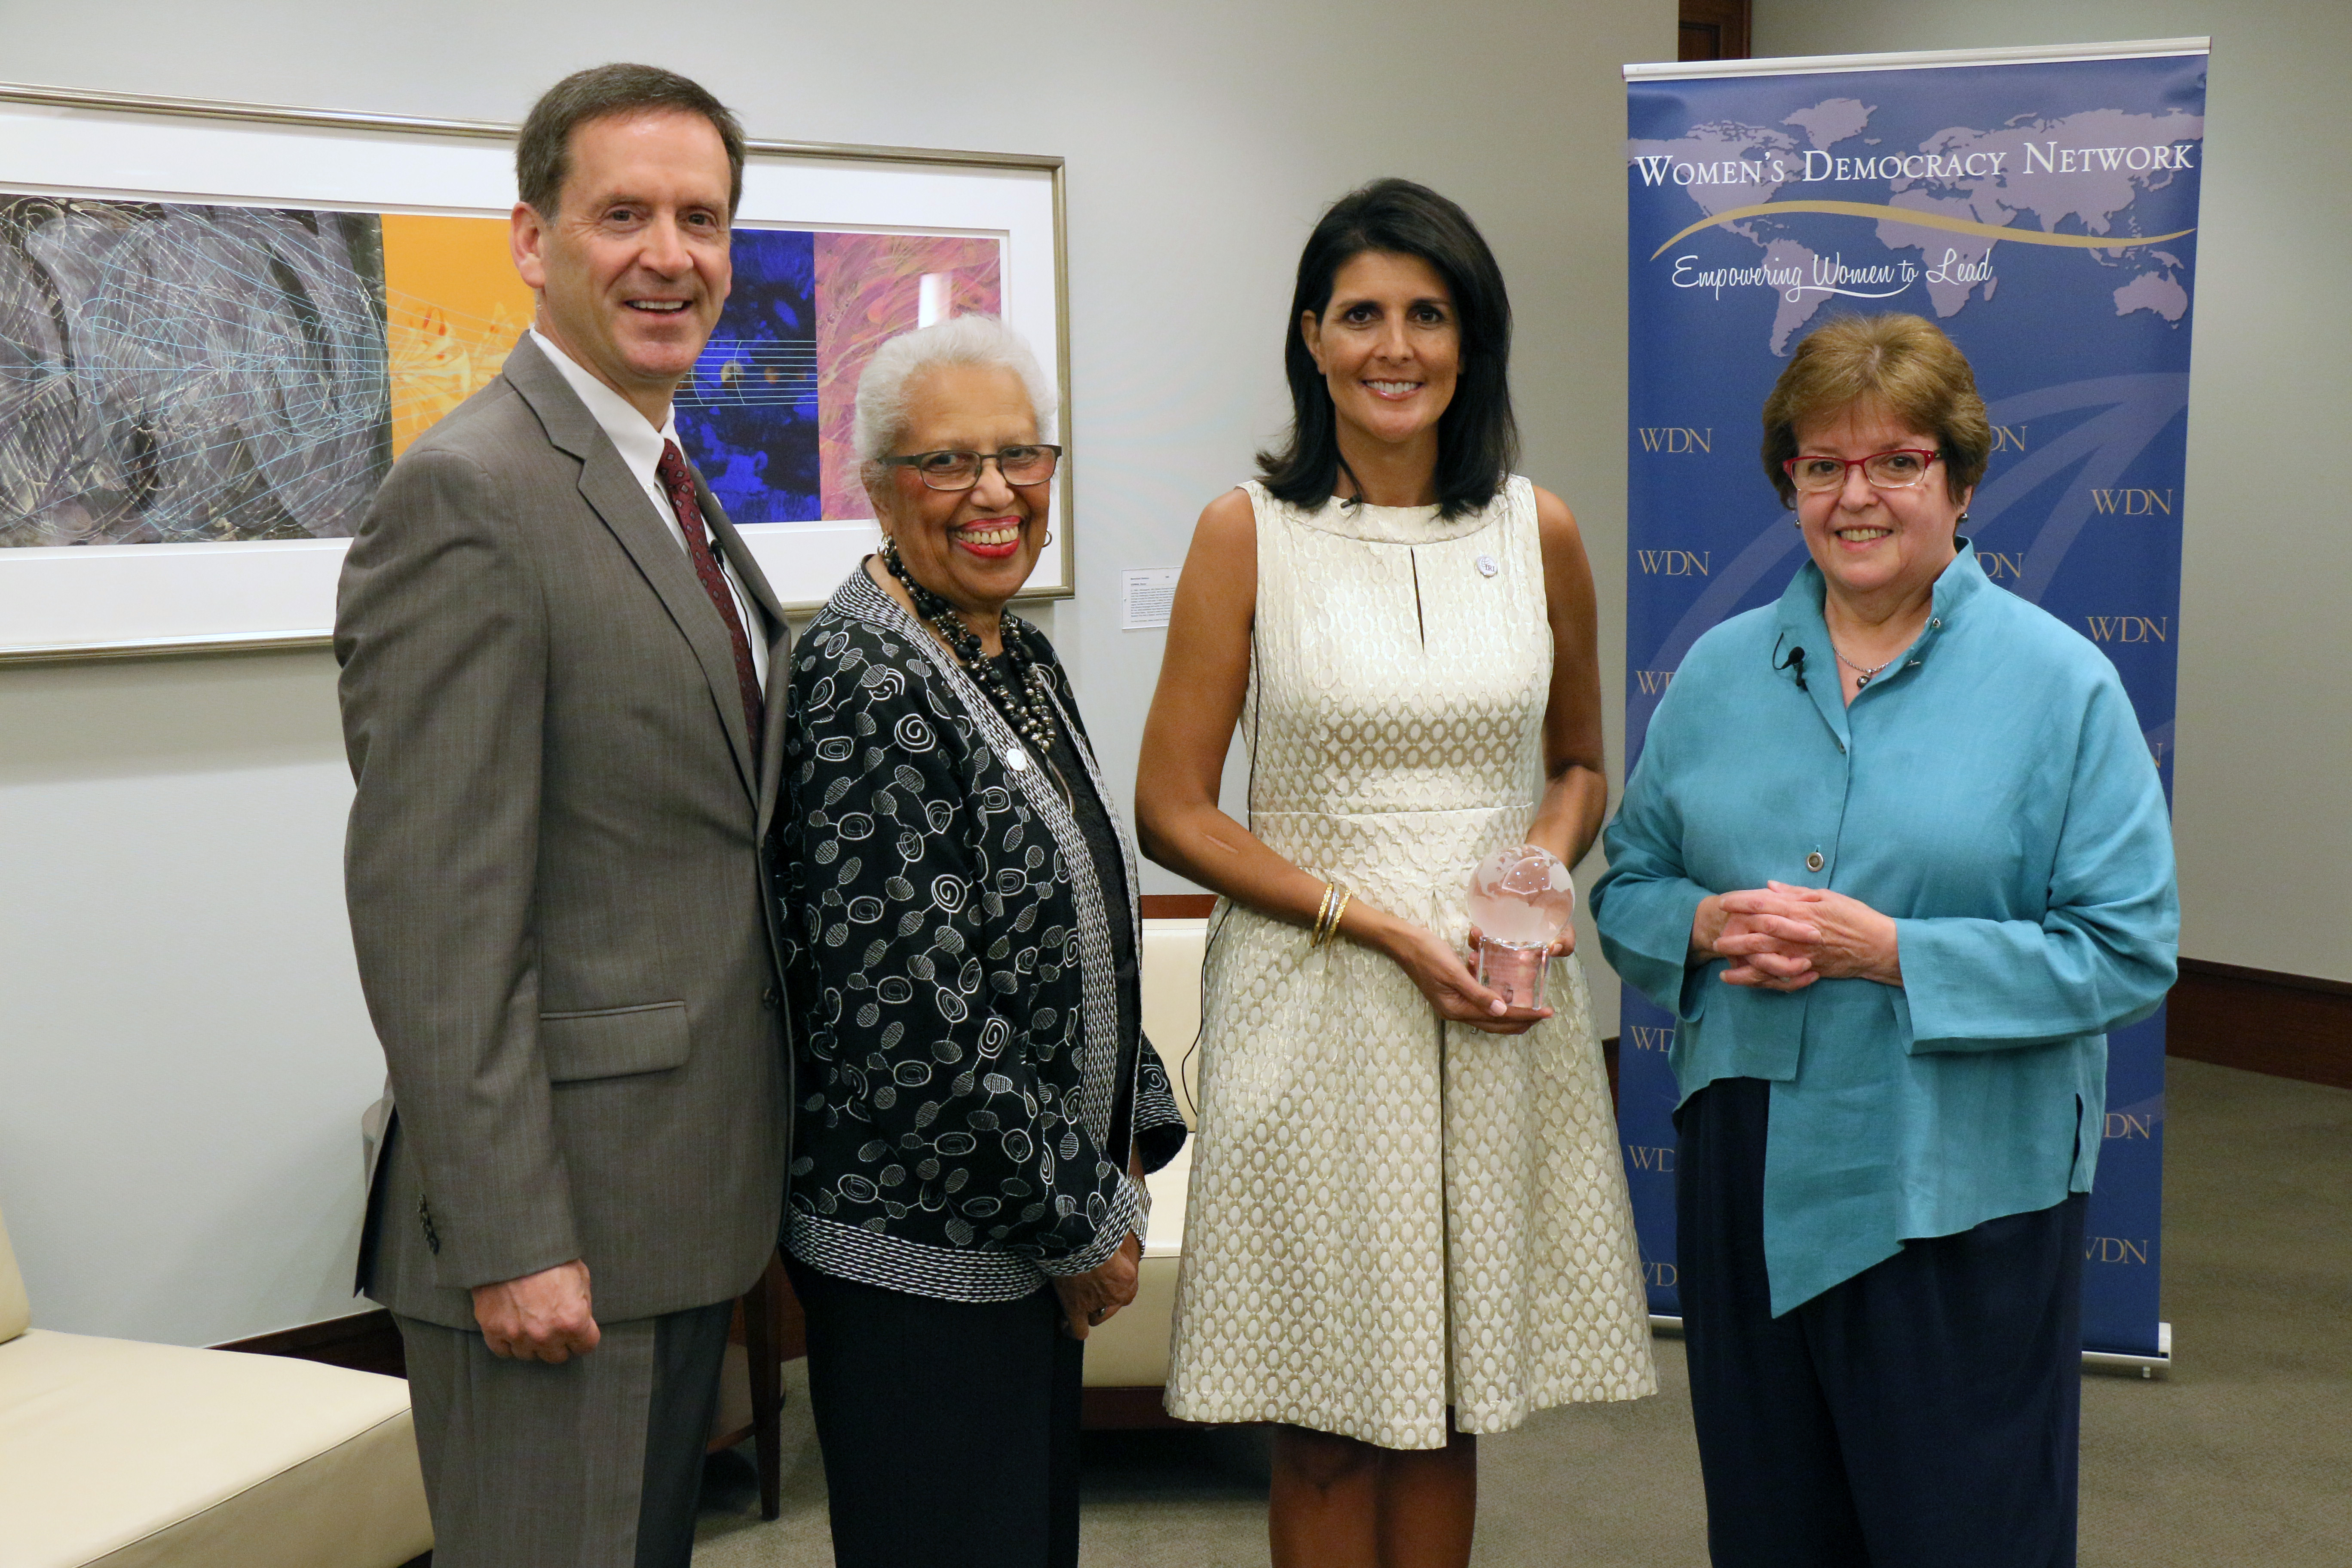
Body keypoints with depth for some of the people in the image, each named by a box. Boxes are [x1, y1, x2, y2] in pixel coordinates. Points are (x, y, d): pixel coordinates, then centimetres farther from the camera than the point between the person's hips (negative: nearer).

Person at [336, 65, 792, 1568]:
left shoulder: (671, 491, 14)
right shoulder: (470, 495, -15)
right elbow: (432, 907, -21)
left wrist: (748, 1176, 16)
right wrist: (509, 1239, -22)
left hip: (687, 1195, 9)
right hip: (557, 1214, -9)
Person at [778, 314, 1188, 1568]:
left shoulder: (1021, 657, 9)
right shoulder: (860, 678, -19)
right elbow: (911, 1009, -23)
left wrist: (1129, 1133, 10)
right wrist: (1079, 1223, -14)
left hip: (1040, 1231, 9)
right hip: (920, 1247, -9)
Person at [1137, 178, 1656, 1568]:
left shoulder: (1540, 530, 6)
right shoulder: (1249, 531, -3)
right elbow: (1172, 813, -4)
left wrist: (1547, 862, -5)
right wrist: (1380, 923, -13)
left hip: (1502, 1005, 3)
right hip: (1313, 999, -2)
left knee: (1449, 1405, 12)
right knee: (1329, 1425, 6)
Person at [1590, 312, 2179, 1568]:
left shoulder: (2060, 683, -5)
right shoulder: (1720, 670, 7)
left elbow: (2127, 949, -10)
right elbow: (1628, 884, 12)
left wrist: (1893, 951, -19)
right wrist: (1709, 925, -11)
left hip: (1962, 1191, -4)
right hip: (1747, 1170, 4)